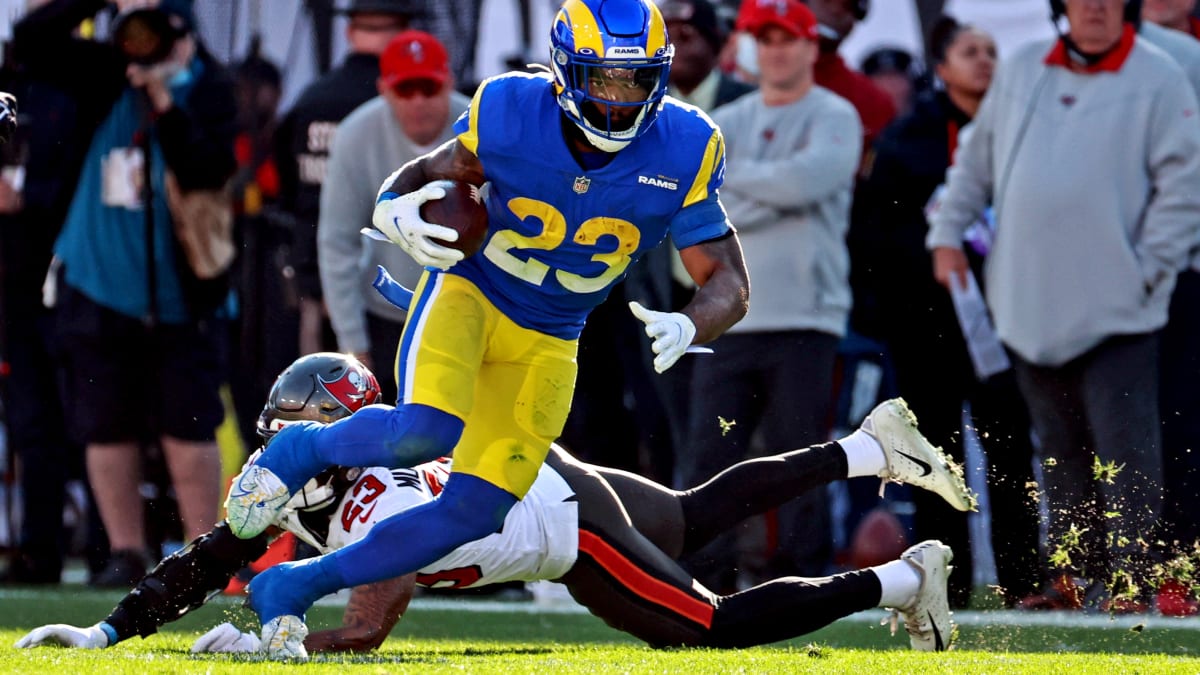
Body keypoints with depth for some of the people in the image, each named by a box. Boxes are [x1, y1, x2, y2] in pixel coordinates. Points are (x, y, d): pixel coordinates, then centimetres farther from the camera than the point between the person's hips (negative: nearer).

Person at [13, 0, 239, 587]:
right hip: (99, 289, 4)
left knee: (187, 432, -2)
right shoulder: (111, 79, 3)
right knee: (108, 430, 6)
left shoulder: (210, 92, -9)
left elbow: (207, 174, -23)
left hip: (179, 295, -4)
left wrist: (164, 104, -27)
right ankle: (126, 553, 16)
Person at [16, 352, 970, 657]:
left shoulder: (377, 512, -35)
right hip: (529, 467, 8)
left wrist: (264, 646, -40)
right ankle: (864, 449, 37)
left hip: (571, 519, -8)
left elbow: (366, 630, -44)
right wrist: (107, 634, -14)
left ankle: (900, 580, 5)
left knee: (717, 628, -7)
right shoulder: (292, 488, -11)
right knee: (696, 517, 26)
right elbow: (204, 563, -7)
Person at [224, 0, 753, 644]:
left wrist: (687, 327, -35)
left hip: (544, 344, 3)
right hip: (465, 292, -3)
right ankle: (299, 448, 0)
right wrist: (394, 211, -27)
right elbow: (422, 175, -2)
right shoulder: (509, 114, -18)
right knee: (424, 433, -32)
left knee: (475, 510, -5)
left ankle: (292, 586, 11)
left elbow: (729, 286, -12)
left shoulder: (683, 152, -16)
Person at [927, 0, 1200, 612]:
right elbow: (976, 160, 22)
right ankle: (1073, 577, 16)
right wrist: (947, 233, 14)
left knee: (1124, 447, -9)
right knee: (1060, 447, 10)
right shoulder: (1020, 72, 12)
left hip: (1117, 310, -5)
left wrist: (1147, 269, -9)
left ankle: (1130, 582, -9)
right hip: (1029, 304, 5)